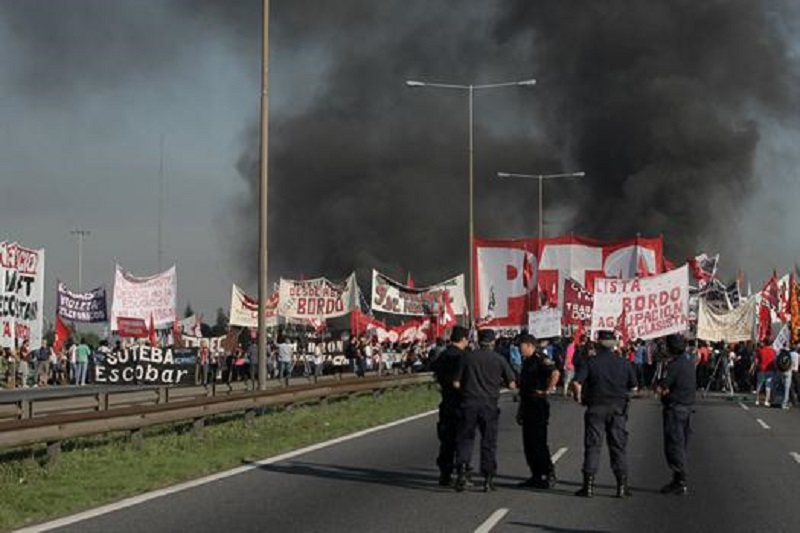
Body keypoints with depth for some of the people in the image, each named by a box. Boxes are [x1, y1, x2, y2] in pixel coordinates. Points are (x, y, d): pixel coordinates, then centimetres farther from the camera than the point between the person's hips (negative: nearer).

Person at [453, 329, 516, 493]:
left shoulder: (468, 357, 2)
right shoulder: (499, 359, 1)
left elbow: (456, 383, 1)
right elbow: (512, 384, 1)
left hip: (469, 402, 0)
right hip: (489, 404, 0)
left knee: (465, 438, 7)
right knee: (489, 442, 7)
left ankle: (462, 469, -13)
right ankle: (488, 479, 7)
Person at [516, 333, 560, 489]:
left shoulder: (539, 359, -13)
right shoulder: (526, 362, 18)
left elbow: (555, 373, -30)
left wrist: (547, 390, -21)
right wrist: (520, 411, 23)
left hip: (538, 406, -10)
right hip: (527, 406, 10)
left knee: (538, 443, -8)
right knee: (528, 443, 10)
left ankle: (549, 475, -2)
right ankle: (536, 476, 16)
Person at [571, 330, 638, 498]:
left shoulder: (591, 362, -6)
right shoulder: (624, 363, 1)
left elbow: (577, 382, -15)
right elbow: (634, 387, 6)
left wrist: (579, 396, 3)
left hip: (596, 408, -2)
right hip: (618, 409, 2)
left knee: (592, 446, 2)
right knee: (618, 446, 8)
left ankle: (589, 485, 0)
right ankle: (622, 485, 7)